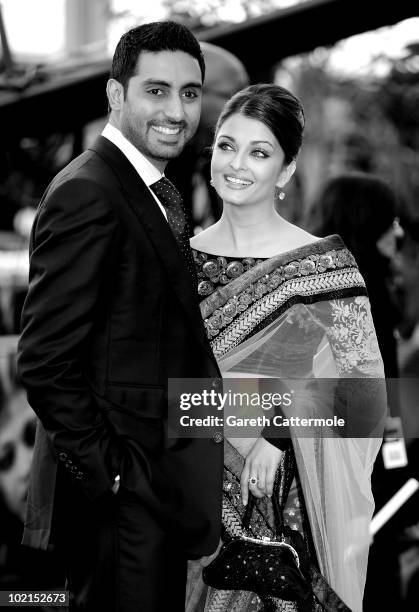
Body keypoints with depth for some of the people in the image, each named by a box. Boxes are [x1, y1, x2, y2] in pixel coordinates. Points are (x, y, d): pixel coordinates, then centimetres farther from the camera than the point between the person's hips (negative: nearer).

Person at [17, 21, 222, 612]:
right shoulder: (87, 194, -17)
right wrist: (110, 472, -18)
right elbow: (46, 362, -21)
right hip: (117, 497, -9)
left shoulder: (156, 192, 14)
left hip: (162, 484, 9)